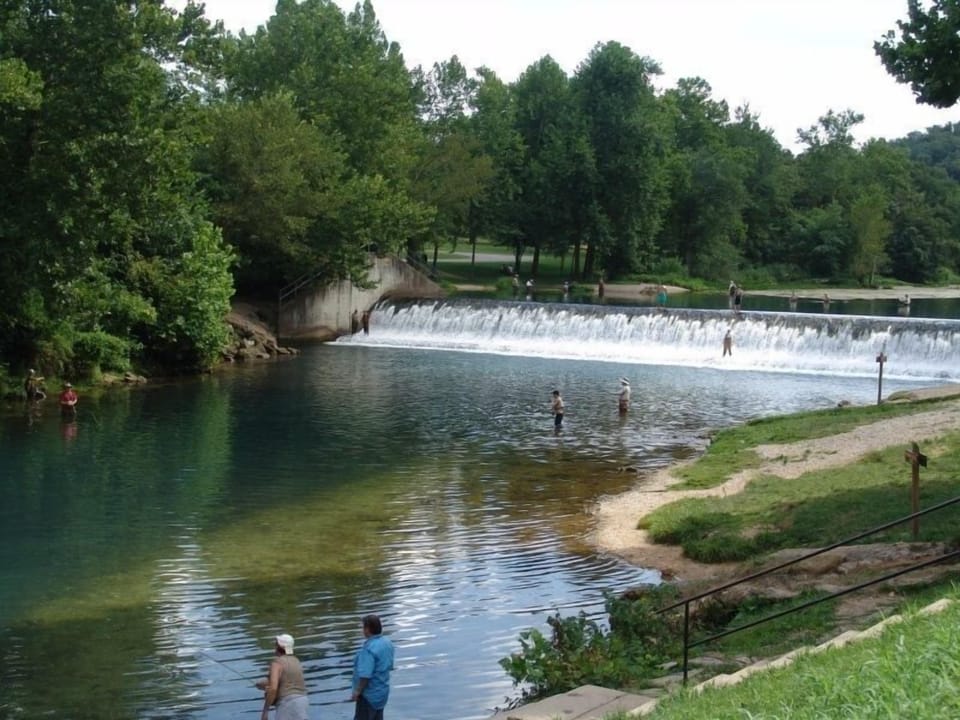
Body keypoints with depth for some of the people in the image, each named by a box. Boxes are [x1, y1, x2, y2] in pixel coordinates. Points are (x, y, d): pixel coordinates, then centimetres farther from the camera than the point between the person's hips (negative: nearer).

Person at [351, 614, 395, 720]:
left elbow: (365, 675, -27)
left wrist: (357, 692, -16)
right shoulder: (387, 643, 3)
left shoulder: (369, 649, -26)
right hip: (382, 690, 9)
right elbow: (389, 666, 13)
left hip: (370, 694, -9)